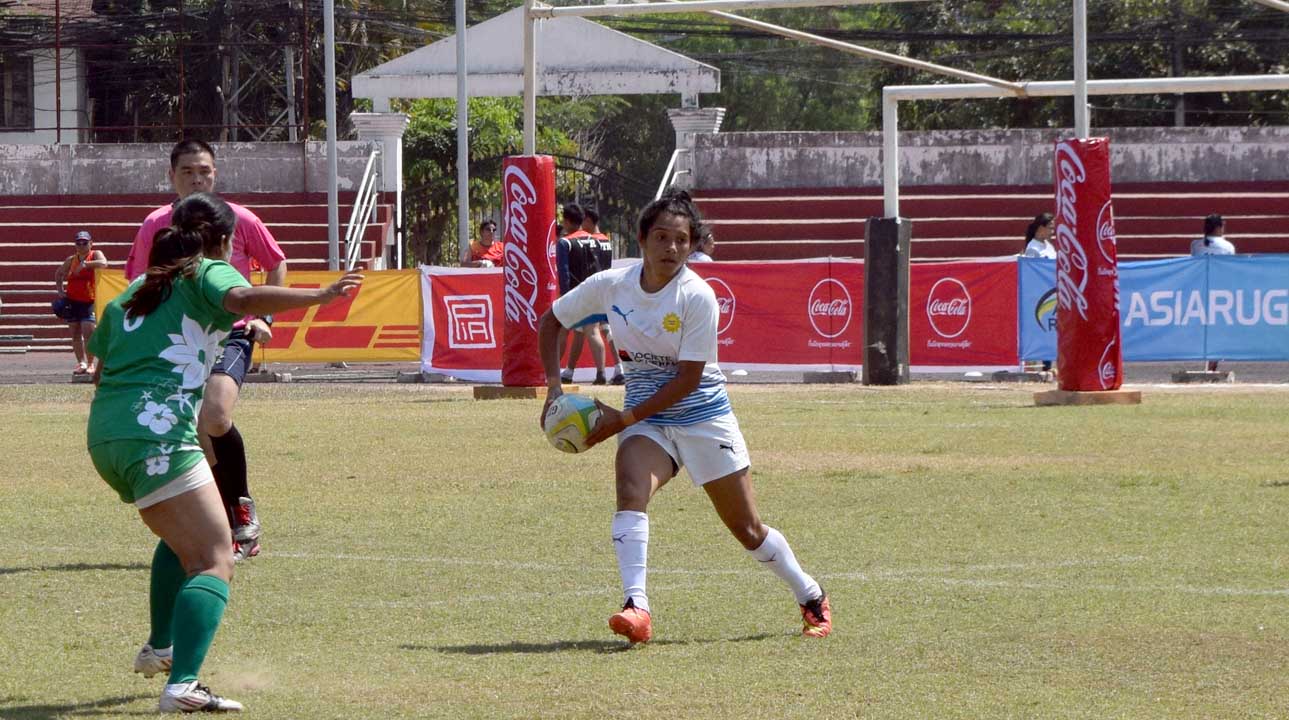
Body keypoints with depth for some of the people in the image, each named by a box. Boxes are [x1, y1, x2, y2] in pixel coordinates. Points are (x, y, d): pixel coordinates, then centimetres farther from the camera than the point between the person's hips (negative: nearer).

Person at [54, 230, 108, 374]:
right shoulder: (71, 260, 7)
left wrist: (85, 264, -28)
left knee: (88, 331, -14)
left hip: (89, 301, -4)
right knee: (75, 334, 7)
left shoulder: (95, 255, -3)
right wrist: (60, 289, 11)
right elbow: (59, 273, 23)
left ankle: (90, 364, -4)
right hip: (72, 301, 4)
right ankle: (81, 362, 16)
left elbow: (103, 263, -26)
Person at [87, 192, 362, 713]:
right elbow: (243, 299, -20)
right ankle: (182, 685, -31)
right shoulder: (208, 274, 4)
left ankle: (159, 647, 43)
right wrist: (318, 296, -25)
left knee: (183, 539, 34)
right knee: (214, 564, -12)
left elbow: (101, 369, 27)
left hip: (102, 435, 8)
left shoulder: (131, 294, 24)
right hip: (156, 433, -8)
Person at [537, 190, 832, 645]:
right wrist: (554, 385, -4)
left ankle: (812, 599, 30)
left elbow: (688, 378, -19)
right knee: (630, 490, -29)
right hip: (645, 417, 2)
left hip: (703, 415, -2)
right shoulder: (610, 286, -8)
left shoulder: (698, 297, -18)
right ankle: (636, 608, -38)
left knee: (747, 529, 6)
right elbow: (551, 321, 8)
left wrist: (624, 419, -21)